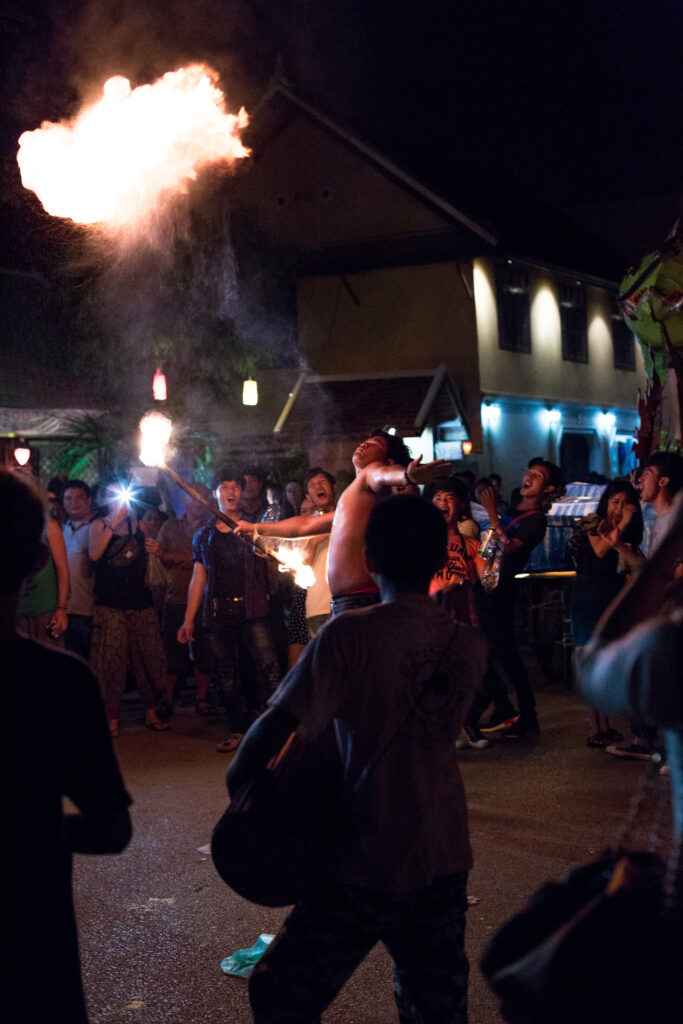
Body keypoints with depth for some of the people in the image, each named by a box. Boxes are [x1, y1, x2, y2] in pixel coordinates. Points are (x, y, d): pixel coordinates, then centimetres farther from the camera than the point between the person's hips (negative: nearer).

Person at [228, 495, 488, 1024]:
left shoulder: (350, 634, -16)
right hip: (446, 858, 6)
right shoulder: (469, 643, 1)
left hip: (370, 861, -6)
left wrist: (238, 780, -5)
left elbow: (277, 726, -20)